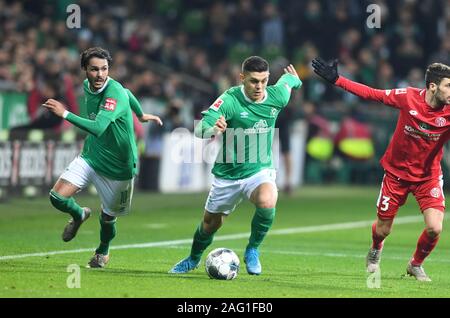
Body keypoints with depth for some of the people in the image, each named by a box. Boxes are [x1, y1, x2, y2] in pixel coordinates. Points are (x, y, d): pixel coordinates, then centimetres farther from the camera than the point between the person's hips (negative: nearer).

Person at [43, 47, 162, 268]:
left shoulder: (115, 94, -27)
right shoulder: (87, 86, -3)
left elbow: (98, 128, -42)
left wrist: (65, 114, -45)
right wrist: (140, 115, 33)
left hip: (118, 167, -5)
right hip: (90, 158, 5)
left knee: (108, 217, 11)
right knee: (57, 197, -13)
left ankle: (103, 251, 46)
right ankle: (79, 215, 24)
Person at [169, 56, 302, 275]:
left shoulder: (277, 97, -12)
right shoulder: (230, 100, -22)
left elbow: (288, 78, 13)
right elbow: (200, 129, -33)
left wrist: (294, 78, 37)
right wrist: (213, 129, -56)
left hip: (260, 170, 0)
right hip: (227, 175, 0)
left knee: (267, 201, -33)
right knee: (210, 223, 14)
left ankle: (252, 250, -8)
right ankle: (193, 259, 47)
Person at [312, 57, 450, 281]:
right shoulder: (408, 97, -18)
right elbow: (372, 94, -9)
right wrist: (336, 80, -10)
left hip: (429, 176, 0)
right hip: (397, 172, 0)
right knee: (383, 230, 9)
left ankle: (416, 265, 15)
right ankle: (375, 250, 48)